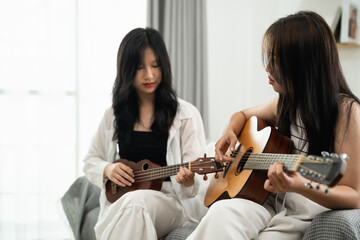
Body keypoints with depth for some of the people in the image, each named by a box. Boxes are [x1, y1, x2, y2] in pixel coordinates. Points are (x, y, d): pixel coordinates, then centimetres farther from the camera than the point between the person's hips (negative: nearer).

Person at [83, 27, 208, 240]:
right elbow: (91, 161, 20)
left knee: (136, 201, -35)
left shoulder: (186, 114, 0)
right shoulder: (114, 115, 13)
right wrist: (107, 170, -2)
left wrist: (188, 180, -29)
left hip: (172, 202, -2)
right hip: (118, 202, 2)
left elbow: (195, 175, -4)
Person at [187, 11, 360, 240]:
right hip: (272, 203, 6)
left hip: (304, 216, -5)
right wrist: (229, 133, 4)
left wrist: (300, 186, -33)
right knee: (222, 212, -28)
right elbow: (243, 115, 29)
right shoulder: (287, 102, 7)